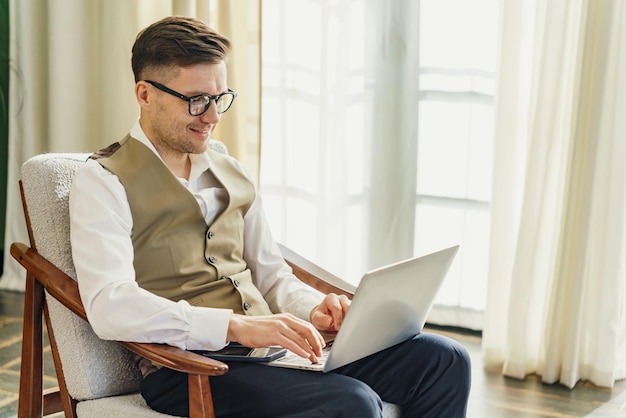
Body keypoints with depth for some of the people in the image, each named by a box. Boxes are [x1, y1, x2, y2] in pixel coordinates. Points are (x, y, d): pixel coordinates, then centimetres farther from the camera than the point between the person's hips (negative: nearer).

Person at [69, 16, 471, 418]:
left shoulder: (233, 174, 19)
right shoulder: (103, 182, -4)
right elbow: (110, 308, -18)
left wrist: (313, 309, 0)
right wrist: (237, 326, -27)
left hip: (273, 344, 7)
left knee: (445, 361, -9)